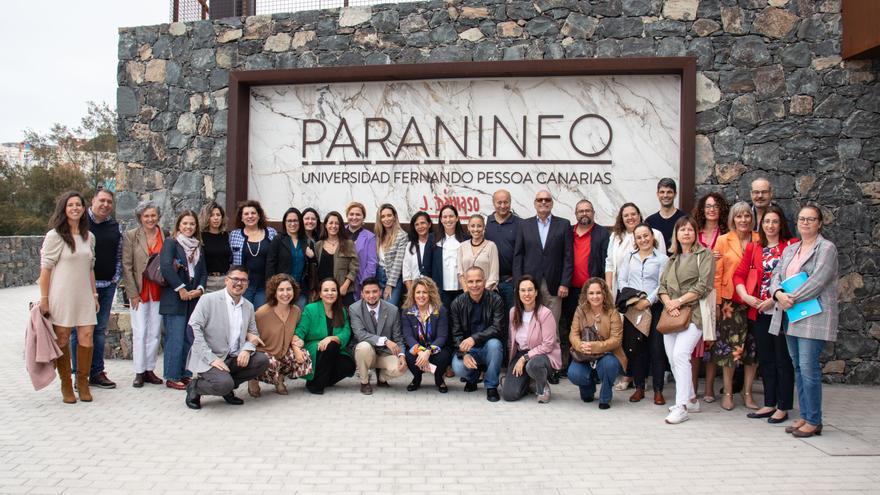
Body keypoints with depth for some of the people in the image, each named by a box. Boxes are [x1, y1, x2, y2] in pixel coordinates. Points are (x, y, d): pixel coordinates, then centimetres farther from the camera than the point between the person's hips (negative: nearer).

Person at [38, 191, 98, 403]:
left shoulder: (88, 236, 12)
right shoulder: (54, 236, -4)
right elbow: (45, 268, -5)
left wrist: (94, 295, 16)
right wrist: (44, 299, -8)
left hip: (84, 296, 4)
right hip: (61, 296, -4)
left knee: (86, 337, -2)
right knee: (62, 339, 1)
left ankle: (82, 382, 12)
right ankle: (66, 384, 13)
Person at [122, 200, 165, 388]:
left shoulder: (165, 236, 4)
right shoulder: (131, 236, -3)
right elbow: (126, 266, -5)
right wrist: (133, 293, -9)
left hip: (158, 292, 3)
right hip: (139, 292, -2)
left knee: (155, 332, 7)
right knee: (140, 332, 0)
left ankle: (150, 370, 17)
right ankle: (139, 372, 9)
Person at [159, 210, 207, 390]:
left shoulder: (198, 247, 16)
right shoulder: (171, 243, -3)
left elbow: (203, 272, 16)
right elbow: (166, 266, -16)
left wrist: (200, 289, -3)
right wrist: (181, 289, -16)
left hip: (193, 299, 6)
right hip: (174, 300, -6)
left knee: (189, 339, 7)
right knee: (175, 339, -5)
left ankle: (183, 374, 16)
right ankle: (172, 377, 3)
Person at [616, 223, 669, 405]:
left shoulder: (662, 258, 2)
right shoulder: (629, 257, 13)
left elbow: (662, 285, -5)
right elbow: (621, 280, 7)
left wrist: (648, 301, -15)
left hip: (654, 308, -3)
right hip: (633, 308, 3)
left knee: (656, 348, -3)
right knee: (635, 348, 5)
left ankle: (658, 390, 5)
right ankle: (639, 387, 15)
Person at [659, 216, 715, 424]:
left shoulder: (704, 255, 3)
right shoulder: (673, 259, 22)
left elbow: (704, 286, -8)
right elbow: (662, 286, 14)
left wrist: (680, 301, -11)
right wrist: (668, 303, -6)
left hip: (693, 312, -7)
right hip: (671, 314, 7)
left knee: (680, 354, -19)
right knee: (673, 358, 5)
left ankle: (681, 407, -17)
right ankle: (691, 399, 18)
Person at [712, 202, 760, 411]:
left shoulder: (759, 240, 5)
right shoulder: (723, 241, 2)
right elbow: (717, 274, 1)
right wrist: (717, 303, -3)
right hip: (731, 301, -2)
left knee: (753, 348, 6)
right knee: (730, 347, 1)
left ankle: (747, 393, 19)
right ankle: (728, 393, 13)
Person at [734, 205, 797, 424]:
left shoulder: (791, 245, -3)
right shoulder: (753, 248, 12)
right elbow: (739, 274, 8)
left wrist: (776, 299, -16)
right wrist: (746, 296, -8)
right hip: (759, 312, 5)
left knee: (783, 359, 2)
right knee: (765, 359, 12)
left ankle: (783, 407, 10)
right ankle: (769, 404, 21)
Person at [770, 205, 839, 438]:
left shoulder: (826, 248, -3)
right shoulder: (790, 250, 18)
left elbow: (818, 281, -14)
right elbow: (776, 276, 11)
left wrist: (792, 299, -15)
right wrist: (779, 294, -10)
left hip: (814, 316, -7)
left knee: (808, 368, -10)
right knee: (798, 368, 9)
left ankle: (814, 421, -2)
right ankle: (804, 416, 16)